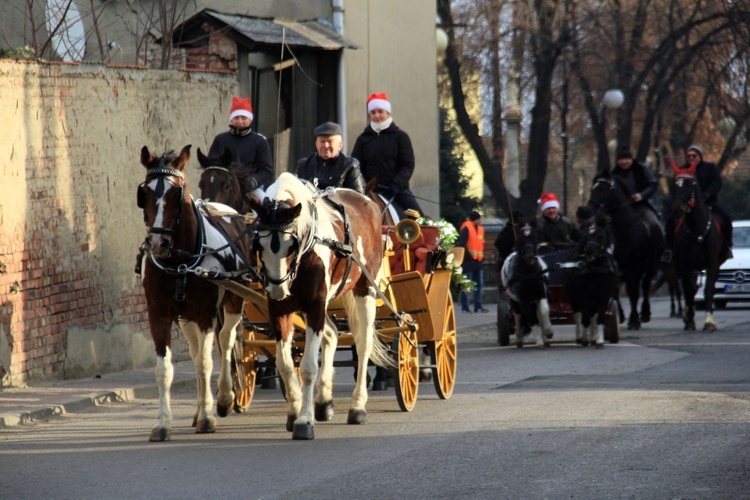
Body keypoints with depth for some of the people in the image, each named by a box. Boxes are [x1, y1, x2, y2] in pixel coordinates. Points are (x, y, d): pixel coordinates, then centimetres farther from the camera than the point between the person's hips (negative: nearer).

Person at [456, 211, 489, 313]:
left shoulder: (480, 229, 15)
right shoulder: (466, 228, -9)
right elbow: (461, 244, -15)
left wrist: (482, 255, 12)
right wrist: (468, 255, -15)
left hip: (478, 260, 8)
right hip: (469, 261, -8)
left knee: (479, 284, 7)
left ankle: (478, 306, 11)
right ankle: (465, 307, -1)